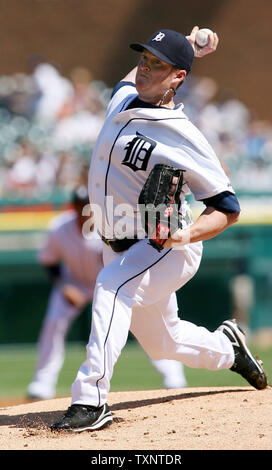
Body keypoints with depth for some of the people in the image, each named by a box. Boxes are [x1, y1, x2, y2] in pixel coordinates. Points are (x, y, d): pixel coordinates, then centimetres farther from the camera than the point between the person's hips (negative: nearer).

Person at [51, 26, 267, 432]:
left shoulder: (185, 139, -20)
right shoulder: (122, 100, 0)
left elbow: (227, 208, -15)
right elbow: (136, 77, 28)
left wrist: (186, 233, -32)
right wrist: (185, 51, 19)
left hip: (170, 248, -8)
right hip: (120, 247, 8)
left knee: (112, 286, -36)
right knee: (163, 342, 19)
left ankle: (90, 400, -41)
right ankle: (226, 348, 50)